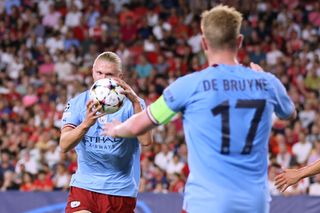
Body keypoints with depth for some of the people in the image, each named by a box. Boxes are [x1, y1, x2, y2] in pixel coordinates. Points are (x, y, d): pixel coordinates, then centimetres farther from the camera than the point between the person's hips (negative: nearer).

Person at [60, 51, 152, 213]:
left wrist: (135, 102, -32)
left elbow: (146, 140, -21)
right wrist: (86, 124, -32)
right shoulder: (78, 103, 0)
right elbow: (64, 145, -13)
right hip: (84, 186, 0)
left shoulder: (131, 104, -4)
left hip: (121, 189, 0)